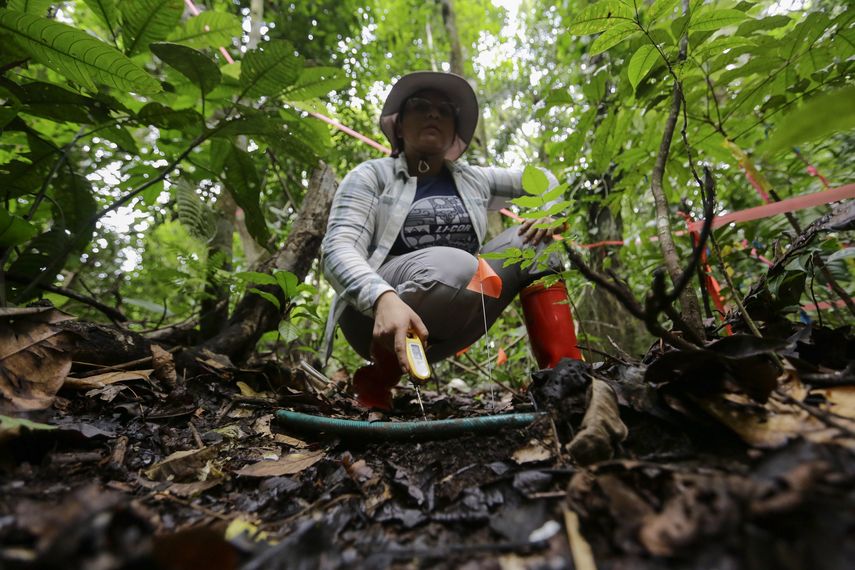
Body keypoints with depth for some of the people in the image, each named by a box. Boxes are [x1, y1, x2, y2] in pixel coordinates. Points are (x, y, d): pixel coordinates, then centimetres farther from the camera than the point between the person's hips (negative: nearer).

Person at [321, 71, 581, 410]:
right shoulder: (372, 176, 0)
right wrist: (384, 298, -36)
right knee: (455, 266, -33)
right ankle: (376, 381, -12)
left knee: (532, 241, -7)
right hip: (375, 312, -4)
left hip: (450, 325, 5)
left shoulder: (473, 180, 13)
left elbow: (541, 178, 23)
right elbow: (338, 249, -15)